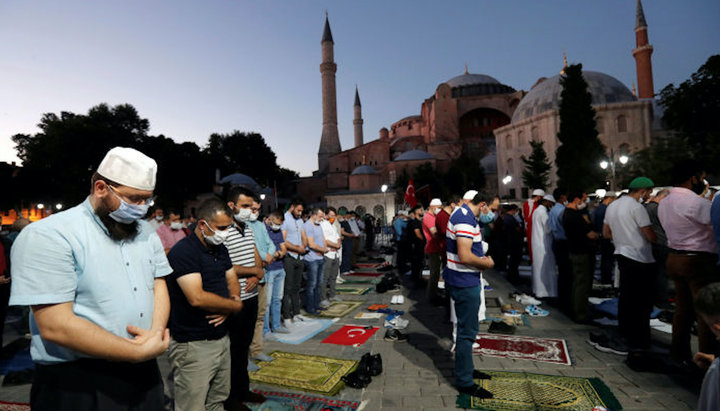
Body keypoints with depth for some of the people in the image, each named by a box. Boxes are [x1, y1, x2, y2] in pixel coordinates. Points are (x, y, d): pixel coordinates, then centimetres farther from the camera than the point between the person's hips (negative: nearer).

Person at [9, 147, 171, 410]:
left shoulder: (146, 232, 5)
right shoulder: (48, 236, -16)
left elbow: (159, 286, 6)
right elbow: (56, 326, -22)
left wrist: (156, 334, -14)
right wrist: (140, 352, -18)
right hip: (77, 385, -6)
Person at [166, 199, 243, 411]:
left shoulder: (220, 249, 9)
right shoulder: (183, 251, -18)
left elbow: (232, 282, 13)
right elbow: (197, 298, -26)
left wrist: (227, 308, -8)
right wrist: (235, 305, -13)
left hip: (221, 337, 8)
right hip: (193, 345, -8)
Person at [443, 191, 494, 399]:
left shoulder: (460, 214, 11)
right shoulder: (466, 219, -22)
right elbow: (464, 257, -28)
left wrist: (481, 259, 10)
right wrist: (487, 263, -11)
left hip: (463, 281, 11)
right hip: (465, 283, -11)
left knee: (466, 329, 22)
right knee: (467, 332, 1)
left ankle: (465, 369, 39)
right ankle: (464, 382, 15)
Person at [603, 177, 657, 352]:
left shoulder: (612, 205, 10)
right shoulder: (636, 207, -15)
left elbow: (606, 233, 17)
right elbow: (651, 236, -16)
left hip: (622, 254, 8)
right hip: (639, 259, -8)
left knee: (625, 296, 18)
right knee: (642, 300, 1)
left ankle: (624, 332, 30)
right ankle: (639, 340, 9)